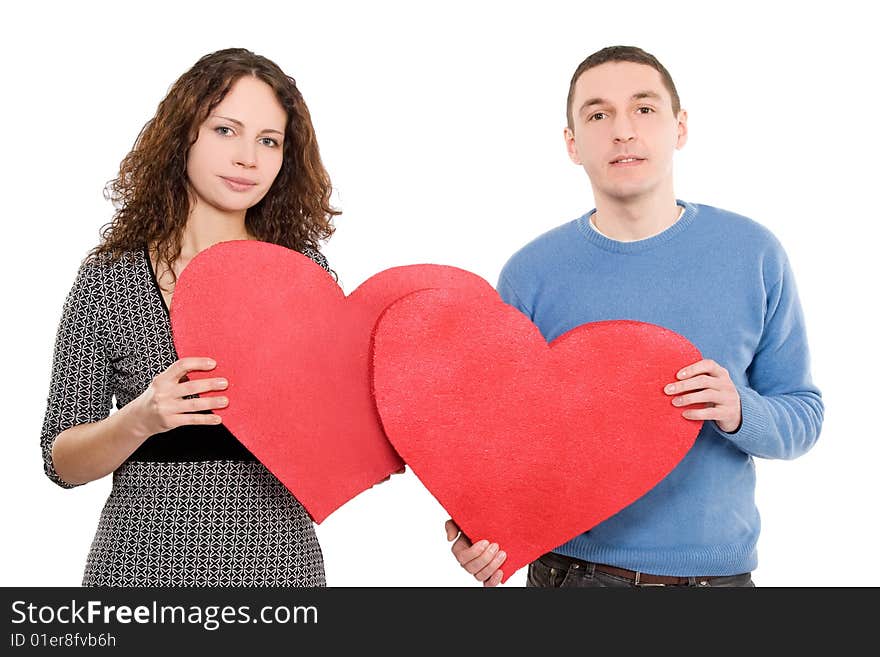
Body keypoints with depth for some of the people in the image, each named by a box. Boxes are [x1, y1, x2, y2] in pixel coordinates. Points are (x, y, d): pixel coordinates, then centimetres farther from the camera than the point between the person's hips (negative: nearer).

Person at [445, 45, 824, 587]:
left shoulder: (753, 254, -5)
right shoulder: (530, 273, -6)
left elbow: (805, 414, 0)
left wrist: (740, 413, -20)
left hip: (715, 569, 1)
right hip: (571, 567, 0)